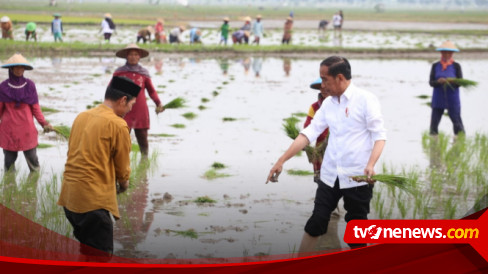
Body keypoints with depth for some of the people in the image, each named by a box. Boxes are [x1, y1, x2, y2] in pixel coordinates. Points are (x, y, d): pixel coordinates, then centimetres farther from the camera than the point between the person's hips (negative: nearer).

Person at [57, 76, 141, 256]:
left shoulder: (82, 116, 10)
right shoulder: (118, 124, -11)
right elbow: (122, 165, -3)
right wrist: (123, 183, 19)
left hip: (69, 194, 8)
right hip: (94, 199, -8)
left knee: (85, 250, 21)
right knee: (101, 256, -2)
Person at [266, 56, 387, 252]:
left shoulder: (365, 100, -8)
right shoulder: (328, 104, 9)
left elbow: (379, 135, -11)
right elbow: (309, 133, 7)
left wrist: (371, 164, -27)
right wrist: (281, 161, 1)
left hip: (358, 178, -5)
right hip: (330, 176, 5)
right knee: (316, 223, 7)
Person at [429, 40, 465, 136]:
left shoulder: (456, 66, -1)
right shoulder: (435, 66, 4)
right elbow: (431, 82, -1)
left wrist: (450, 82, -25)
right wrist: (438, 81, -22)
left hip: (452, 99, -2)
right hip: (438, 99, 2)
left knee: (457, 121, -3)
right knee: (434, 122, 1)